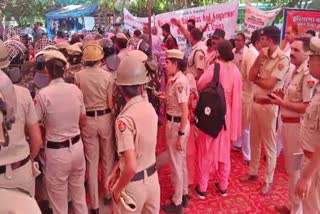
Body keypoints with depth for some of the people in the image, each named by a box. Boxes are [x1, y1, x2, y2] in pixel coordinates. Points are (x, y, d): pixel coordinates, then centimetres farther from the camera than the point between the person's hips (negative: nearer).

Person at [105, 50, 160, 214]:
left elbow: (131, 167, -29)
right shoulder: (150, 108, -4)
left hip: (134, 183, -6)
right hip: (152, 177, 6)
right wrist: (115, 172, 7)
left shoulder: (125, 119, -25)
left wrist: (117, 190, -12)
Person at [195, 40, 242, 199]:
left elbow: (199, 86, -10)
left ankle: (202, 188, 17)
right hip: (227, 114, 4)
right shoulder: (235, 70, -3)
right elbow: (237, 95, 1)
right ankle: (223, 186, 29)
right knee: (224, 150, 17)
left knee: (207, 150, 8)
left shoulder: (214, 67, -16)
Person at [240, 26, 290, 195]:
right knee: (254, 141, 18)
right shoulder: (264, 55, 8)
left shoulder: (282, 59, -15)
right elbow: (251, 76, 0)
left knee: (269, 144, 5)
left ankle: (268, 181, 19)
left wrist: (256, 79, -3)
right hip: (255, 102, 8)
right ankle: (253, 172, 34)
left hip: (268, 105, -8)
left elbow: (269, 84, -21)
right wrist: (259, 58, -9)